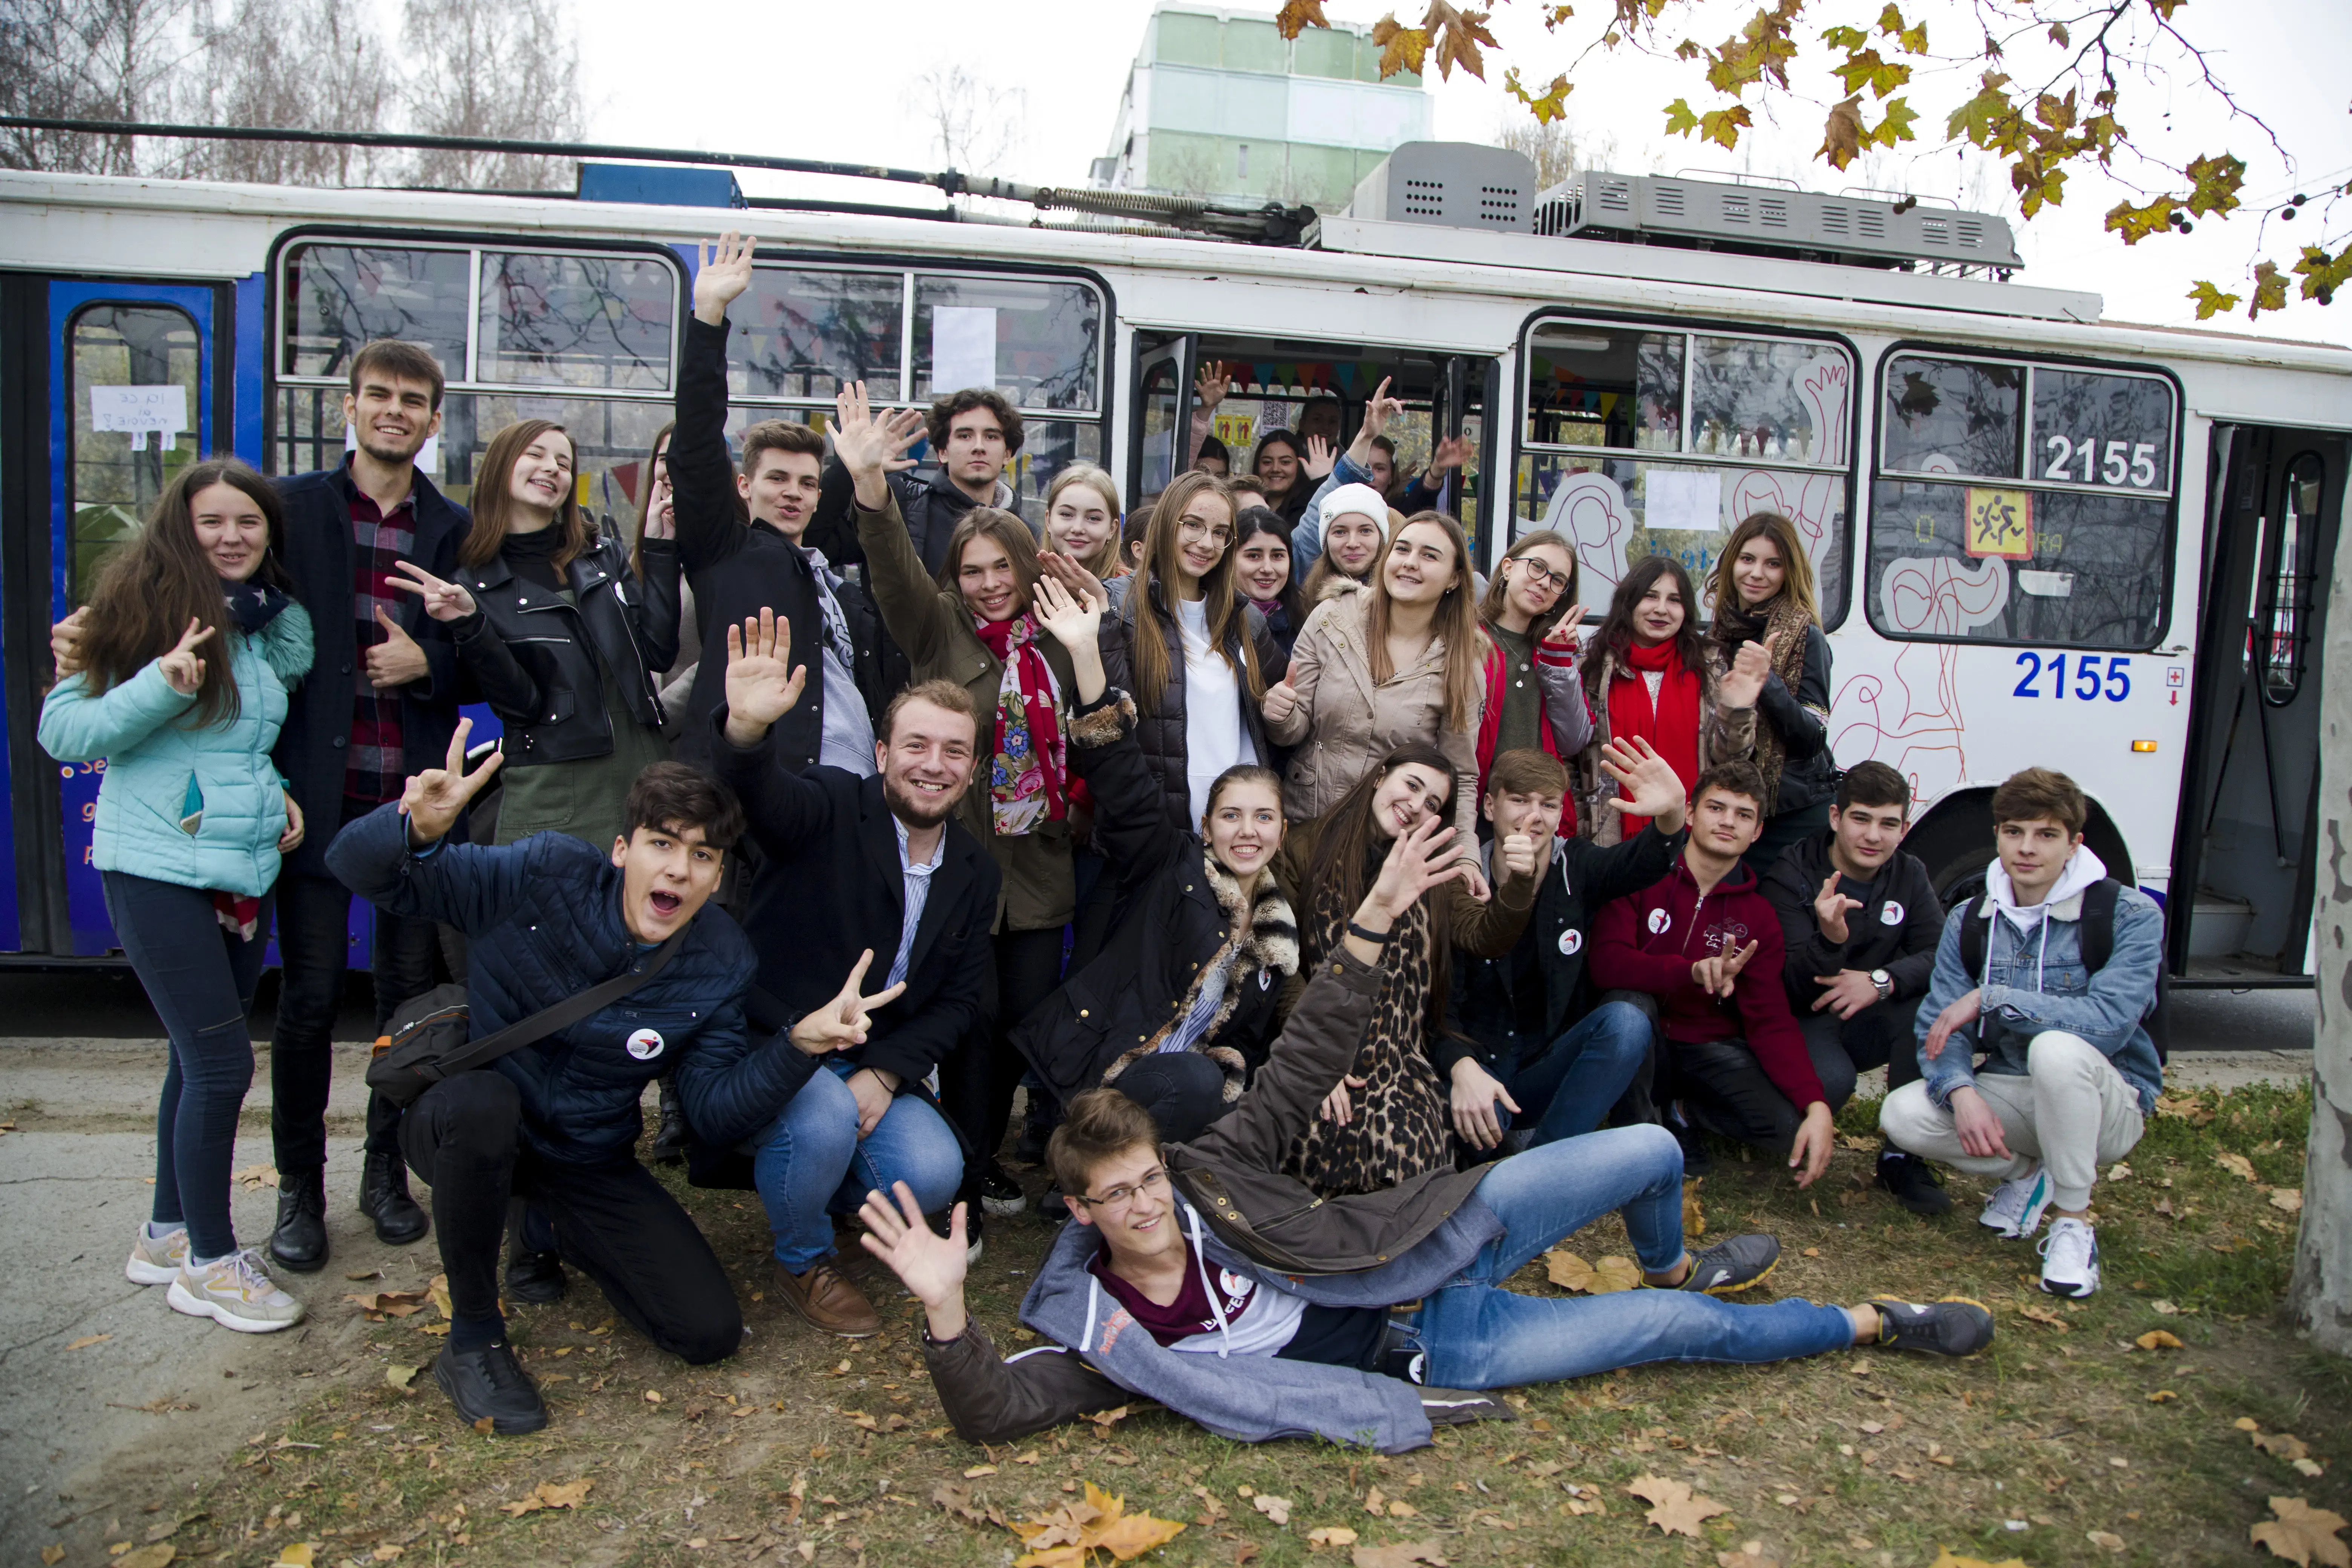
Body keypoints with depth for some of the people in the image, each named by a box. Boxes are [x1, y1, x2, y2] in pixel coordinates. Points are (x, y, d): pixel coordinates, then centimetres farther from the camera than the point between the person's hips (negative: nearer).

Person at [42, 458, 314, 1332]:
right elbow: (62, 729, -10)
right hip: (158, 869, -6)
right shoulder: (144, 606, -8)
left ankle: (168, 1232, 31)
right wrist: (161, 684, -25)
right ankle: (209, 1261, 10)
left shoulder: (273, 624, 10)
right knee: (222, 1062, -6)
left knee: (201, 1057, 15)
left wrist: (277, 791, 5)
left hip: (246, 869, 7)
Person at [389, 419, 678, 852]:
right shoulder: (475, 585, 2)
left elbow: (659, 650, -2)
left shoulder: (607, 556, 10)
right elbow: (520, 703, -7)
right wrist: (468, 626, -20)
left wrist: (659, 548, -1)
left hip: (645, 770, 3)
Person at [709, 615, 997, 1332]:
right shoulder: (832, 809, -10)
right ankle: (803, 1261, -1)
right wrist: (747, 729, -57)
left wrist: (885, 1073, -12)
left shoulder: (976, 872, 5)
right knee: (825, 1120, -35)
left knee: (934, 1175, -21)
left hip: (879, 1066, 4)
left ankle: (821, 1189, 16)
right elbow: (759, 794, -33)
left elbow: (960, 1002, 4)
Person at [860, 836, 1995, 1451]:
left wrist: (1372, 921, -19)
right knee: (1681, 1329, -5)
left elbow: (1305, 1064, -10)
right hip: (1425, 1351, -3)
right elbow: (989, 1412, -27)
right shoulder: (1099, 1328, -15)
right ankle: (1870, 1324, 23)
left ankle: (1674, 1267, 36)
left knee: (1651, 1155, -2)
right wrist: (946, 1311, -47)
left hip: (1423, 1252, 3)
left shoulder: (1211, 1172, -9)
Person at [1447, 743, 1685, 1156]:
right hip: (1478, 1065, -3)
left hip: (1549, 1068, 4)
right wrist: (1462, 1067, -32)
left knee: (1627, 1021, -25)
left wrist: (1671, 813, -42)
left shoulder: (1576, 868, 3)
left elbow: (1641, 861, -19)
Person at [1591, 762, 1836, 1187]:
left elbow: (1772, 1021, -5)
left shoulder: (1758, 917, 4)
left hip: (1711, 1049, 3)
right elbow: (1607, 964, -22)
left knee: (1790, 1127, -22)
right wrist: (1693, 972, -39)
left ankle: (1683, 1110, 9)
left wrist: (1816, 1105, -22)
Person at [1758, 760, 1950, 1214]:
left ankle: (1904, 1157, -14)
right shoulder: (1791, 876, -15)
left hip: (1867, 1025, 5)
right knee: (1831, 1080, -36)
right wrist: (1829, 939, -42)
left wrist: (1882, 981, -30)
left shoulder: (1909, 876, 1)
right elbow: (1791, 989, -22)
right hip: (1802, 1023, -5)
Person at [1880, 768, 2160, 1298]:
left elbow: (2109, 1022, -28)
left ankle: (2073, 1221, -17)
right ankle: (2026, 1173, 8)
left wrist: (1989, 999, -28)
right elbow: (1939, 1028, -7)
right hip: (2011, 1098, 4)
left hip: (2108, 1104, -4)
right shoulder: (1968, 923, 0)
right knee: (1902, 1115, -22)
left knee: (2057, 1049, -38)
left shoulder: (2130, 914, -13)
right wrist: (1961, 1093, -28)